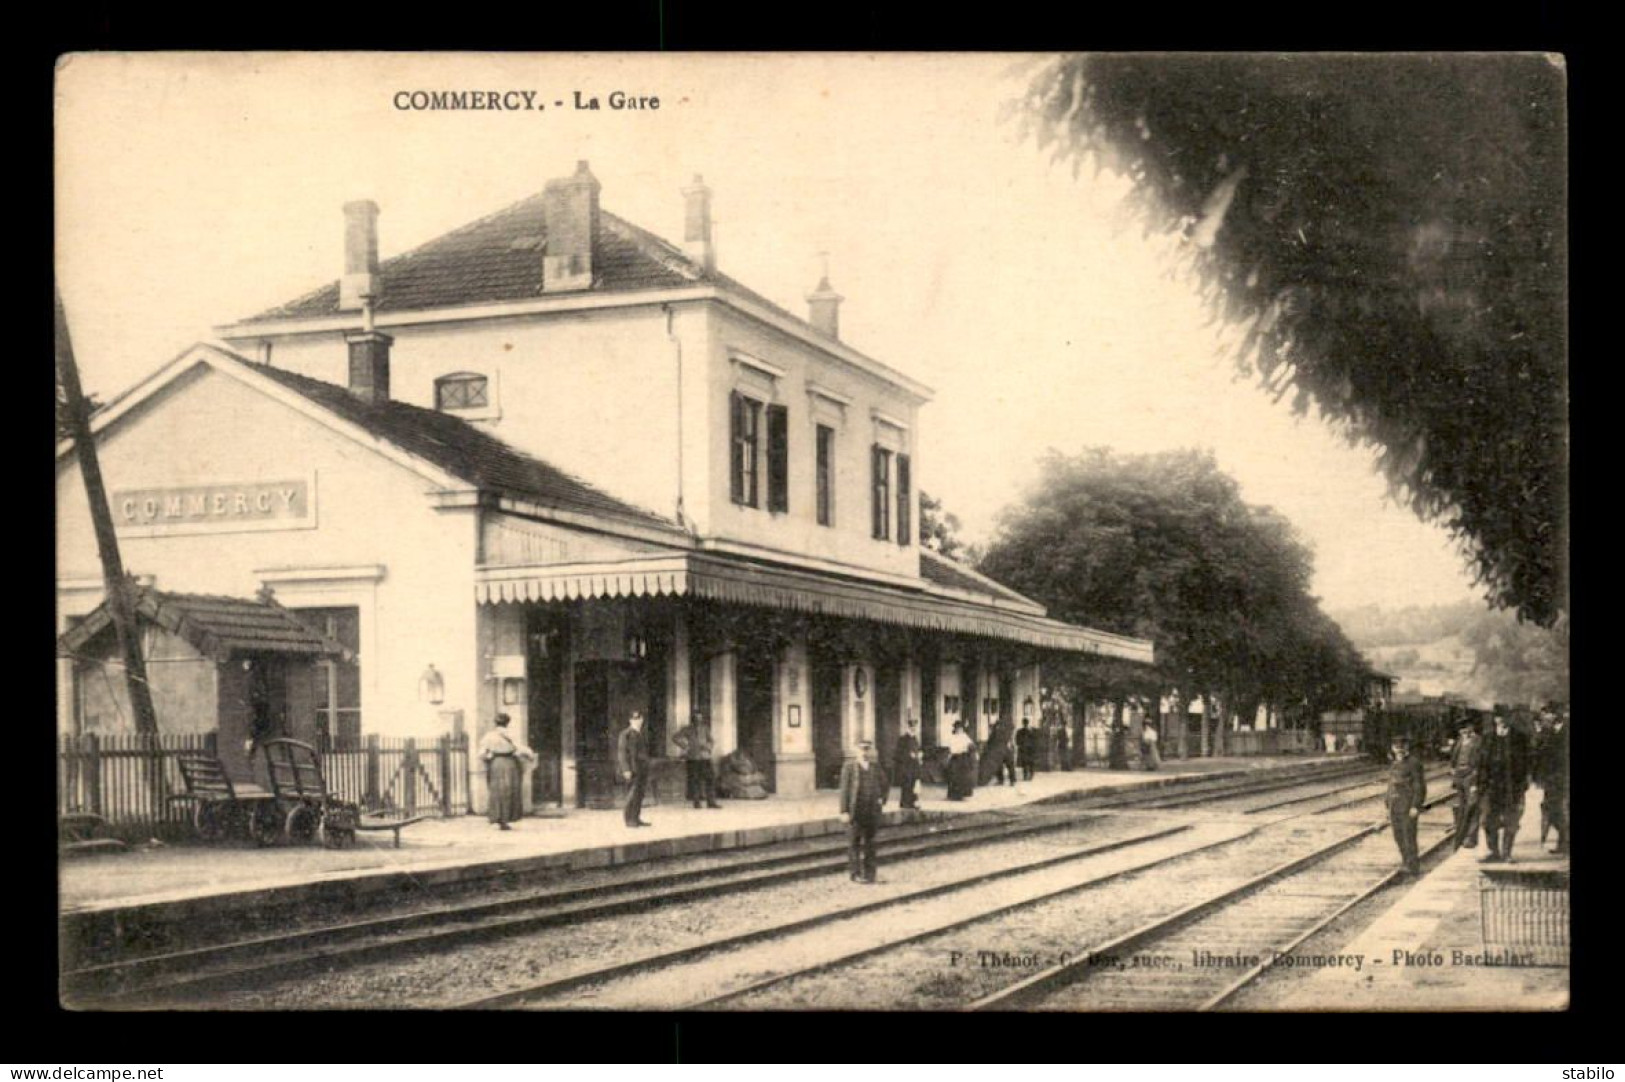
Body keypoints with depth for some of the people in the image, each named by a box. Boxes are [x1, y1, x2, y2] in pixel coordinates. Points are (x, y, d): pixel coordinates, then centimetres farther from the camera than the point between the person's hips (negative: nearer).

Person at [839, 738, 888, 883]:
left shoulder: (876, 767, 9)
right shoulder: (849, 766, -2)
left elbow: (885, 785, 24)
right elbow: (844, 790, -5)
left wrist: (882, 799, 8)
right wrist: (844, 811, -11)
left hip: (872, 811, 3)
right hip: (855, 811, -3)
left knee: (869, 842, 7)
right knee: (855, 841, -3)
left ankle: (869, 874, 14)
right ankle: (856, 873, 3)